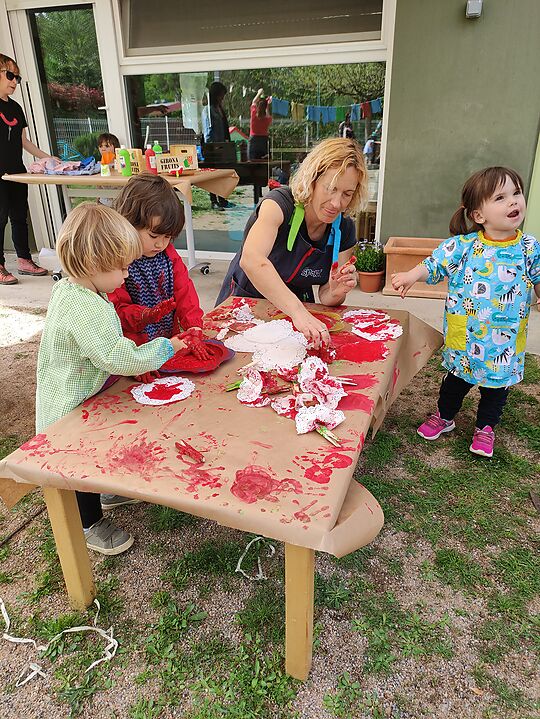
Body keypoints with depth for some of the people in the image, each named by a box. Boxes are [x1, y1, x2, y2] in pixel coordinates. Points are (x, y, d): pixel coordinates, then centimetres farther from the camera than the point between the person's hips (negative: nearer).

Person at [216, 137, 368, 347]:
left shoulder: (344, 231, -6)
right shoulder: (280, 203, -22)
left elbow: (325, 298, -2)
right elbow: (251, 259, -42)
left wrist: (336, 293, -26)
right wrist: (298, 312, -53)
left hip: (296, 308, 4)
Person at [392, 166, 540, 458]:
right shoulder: (462, 245, -12)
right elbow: (434, 264, -10)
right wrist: (411, 275, -26)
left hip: (507, 341, 2)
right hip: (465, 336, -2)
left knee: (497, 383, 19)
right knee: (457, 378, 17)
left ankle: (485, 427, 42)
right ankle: (444, 416, 42)